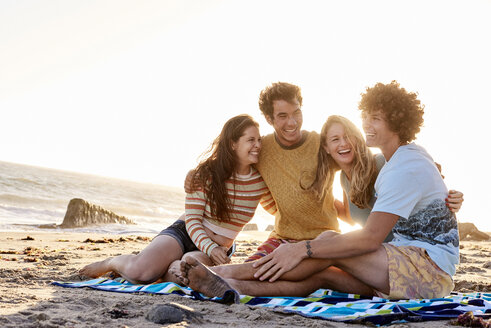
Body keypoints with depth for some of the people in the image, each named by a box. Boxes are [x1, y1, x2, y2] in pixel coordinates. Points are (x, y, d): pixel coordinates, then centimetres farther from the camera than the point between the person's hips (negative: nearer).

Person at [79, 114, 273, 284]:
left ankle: (153, 268, 0)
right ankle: (109, 263, 8)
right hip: (185, 234, -2)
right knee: (138, 270, -28)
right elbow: (192, 221, -15)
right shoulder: (206, 174, -12)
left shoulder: (260, 181, -3)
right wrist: (211, 248, -29)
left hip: (219, 249, 2)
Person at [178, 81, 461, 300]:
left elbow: (371, 237, -25)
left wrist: (304, 249, -29)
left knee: (331, 242, -24)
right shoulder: (410, 155, 17)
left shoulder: (406, 168, -16)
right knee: (323, 274, -14)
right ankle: (233, 287, -27)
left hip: (432, 268, -9)